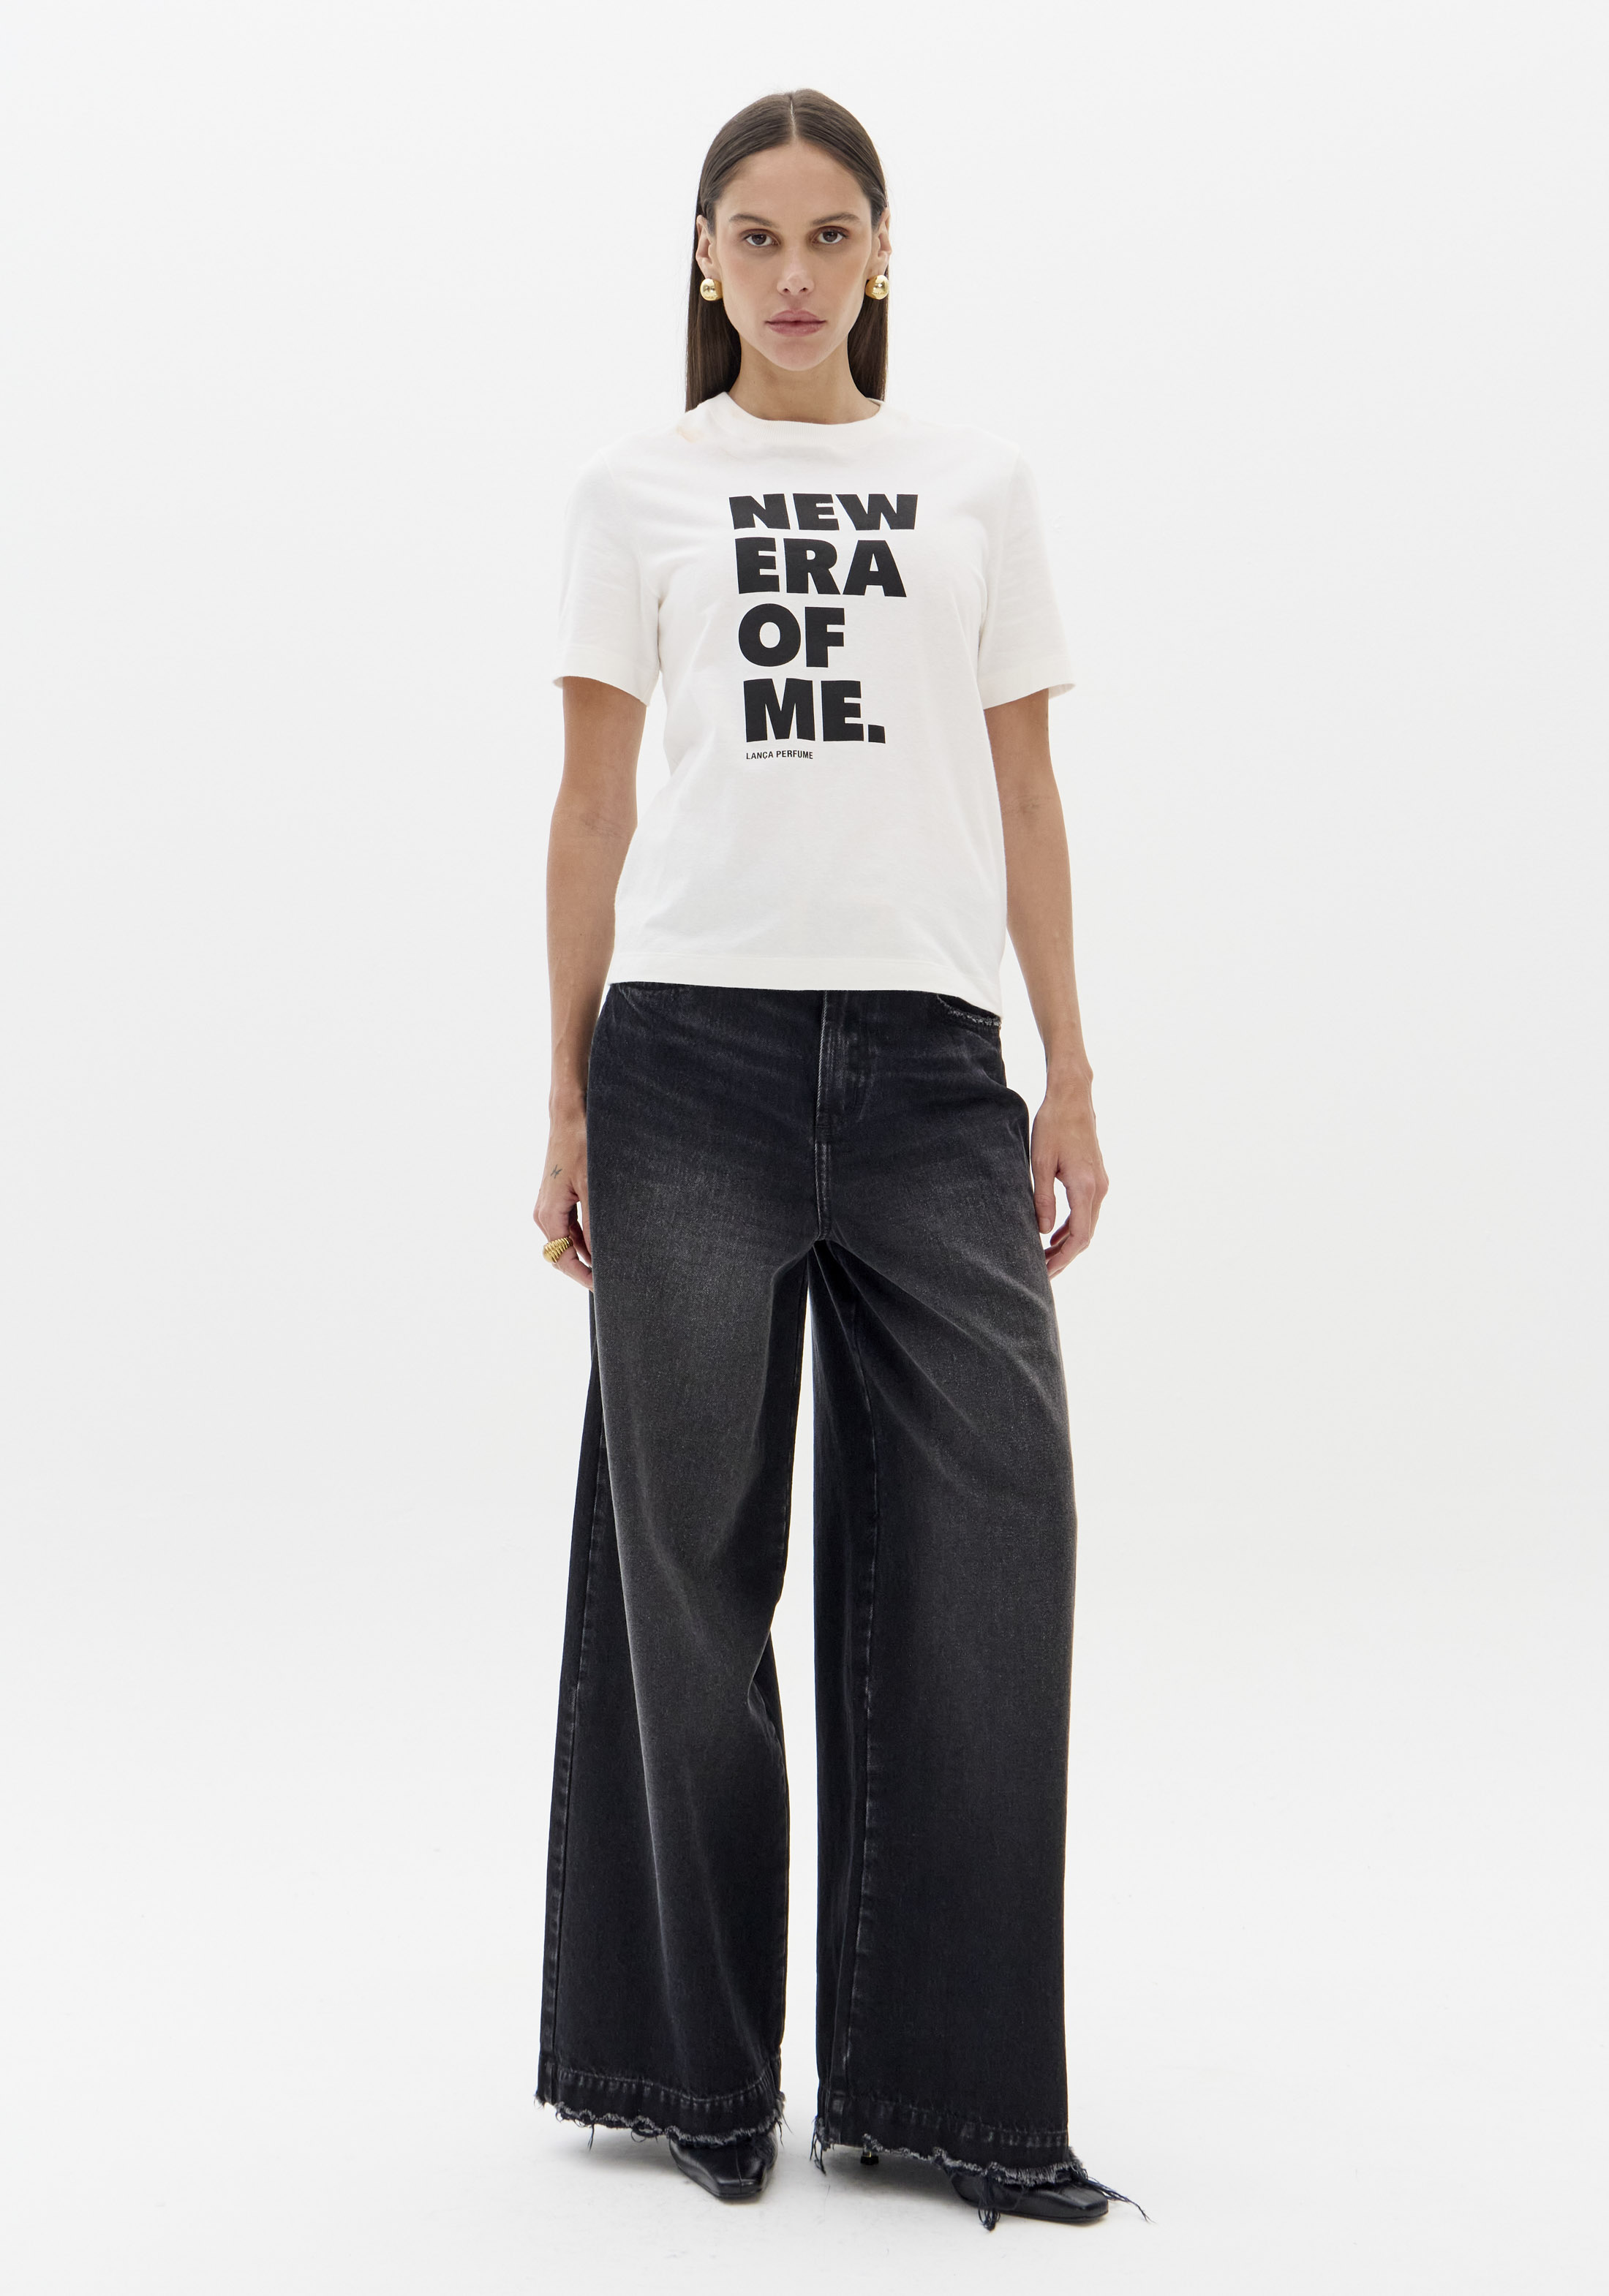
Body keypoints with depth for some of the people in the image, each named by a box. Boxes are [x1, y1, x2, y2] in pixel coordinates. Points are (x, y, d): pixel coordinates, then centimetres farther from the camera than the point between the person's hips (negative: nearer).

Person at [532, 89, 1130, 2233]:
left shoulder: (978, 486, 13)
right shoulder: (637, 494, 9)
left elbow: (1024, 798, 11)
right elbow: (594, 808, 7)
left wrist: (1070, 1080, 5)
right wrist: (568, 1106, 2)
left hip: (928, 1061, 2)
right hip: (695, 1049, -1)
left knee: (984, 1538, -2)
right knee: (690, 1554, 4)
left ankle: (948, 2081, 12)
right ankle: (694, 2059, 20)